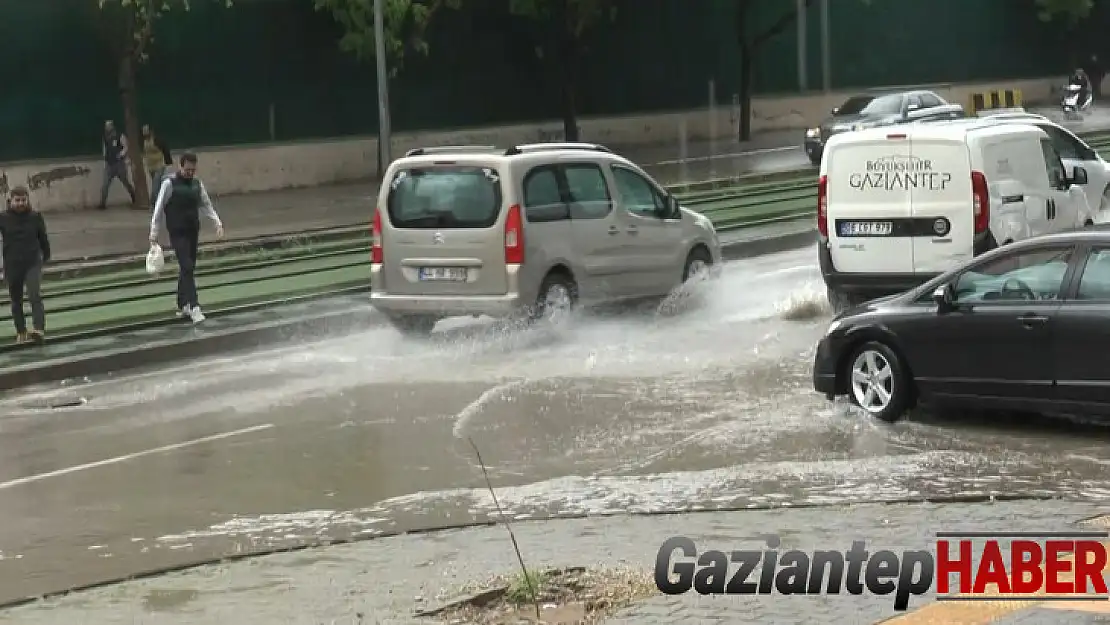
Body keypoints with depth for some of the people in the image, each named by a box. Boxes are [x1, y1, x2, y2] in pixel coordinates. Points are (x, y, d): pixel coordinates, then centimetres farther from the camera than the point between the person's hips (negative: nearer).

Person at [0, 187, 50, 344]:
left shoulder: (35, 217, -3)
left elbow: (43, 237, 10)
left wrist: (46, 256, 20)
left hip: (33, 263, -1)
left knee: (35, 296, -19)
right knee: (16, 300, 13)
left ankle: (39, 330, -29)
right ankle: (21, 332, 27)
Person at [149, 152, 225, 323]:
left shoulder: (197, 184, 6)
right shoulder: (169, 184, -10)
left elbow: (206, 205, 13)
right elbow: (158, 209, -7)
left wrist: (218, 223, 0)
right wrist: (154, 232, -10)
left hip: (193, 232, 6)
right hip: (178, 233, -6)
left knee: (188, 269, 12)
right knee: (187, 268, -14)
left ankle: (182, 305, 24)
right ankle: (194, 307, -18)